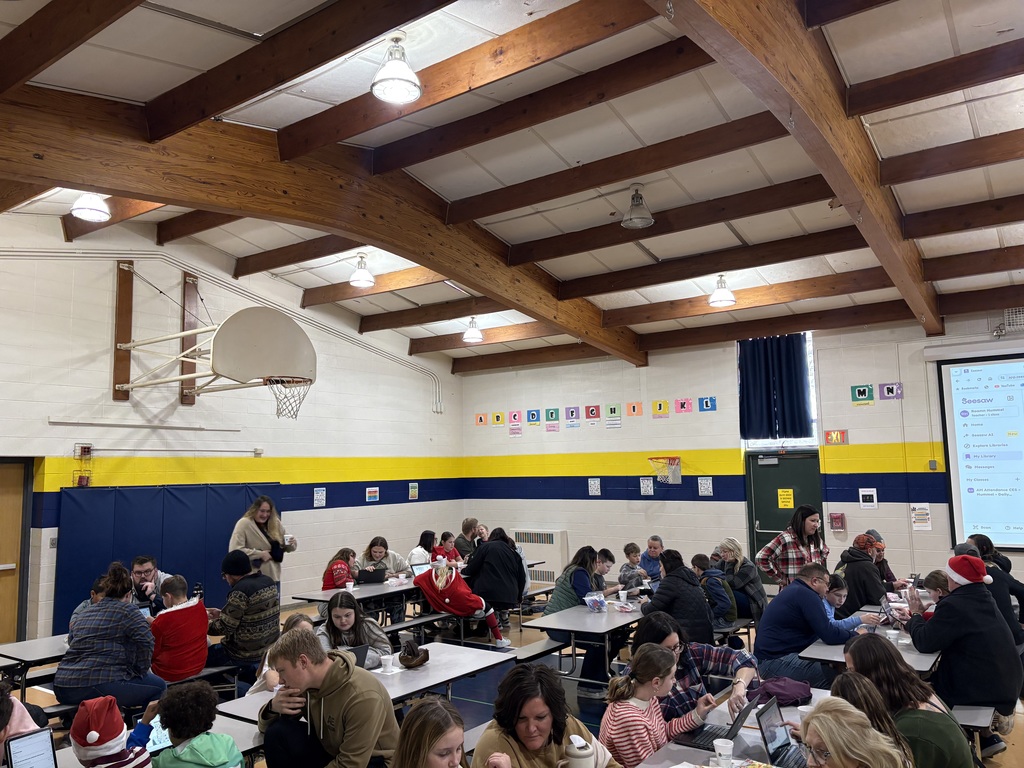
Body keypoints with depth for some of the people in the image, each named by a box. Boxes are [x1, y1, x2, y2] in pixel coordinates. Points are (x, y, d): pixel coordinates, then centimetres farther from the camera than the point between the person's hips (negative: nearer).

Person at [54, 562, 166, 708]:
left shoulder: (85, 612, 20)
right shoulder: (126, 610, -1)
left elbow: (71, 639, 36)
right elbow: (146, 641, -13)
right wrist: (140, 671, 3)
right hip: (98, 685, -8)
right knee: (159, 686, 6)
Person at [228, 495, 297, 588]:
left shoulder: (275, 523, 4)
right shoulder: (244, 524, -12)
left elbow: (287, 547, 11)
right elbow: (234, 550, -21)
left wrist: (291, 543, -13)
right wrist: (260, 554, -19)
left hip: (274, 576, 6)